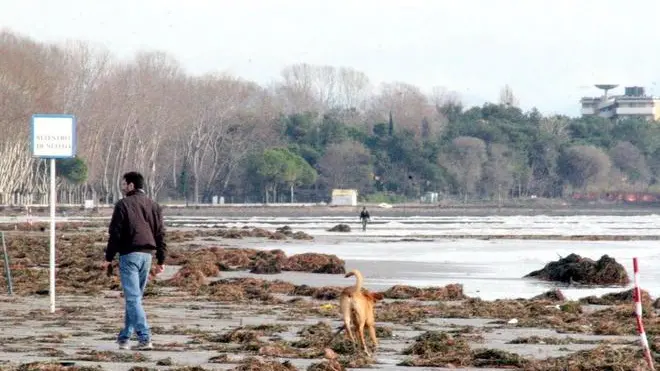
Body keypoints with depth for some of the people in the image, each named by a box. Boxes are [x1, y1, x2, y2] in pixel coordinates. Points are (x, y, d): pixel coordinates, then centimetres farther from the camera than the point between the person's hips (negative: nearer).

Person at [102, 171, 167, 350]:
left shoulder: (123, 204, -6)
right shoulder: (154, 206, 12)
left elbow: (115, 233, -8)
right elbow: (160, 234, 11)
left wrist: (109, 258, -1)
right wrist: (161, 260, 13)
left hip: (129, 254, -6)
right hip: (147, 255, 6)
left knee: (133, 298, -8)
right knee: (134, 297, 15)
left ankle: (145, 338, -19)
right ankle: (124, 337, 21)